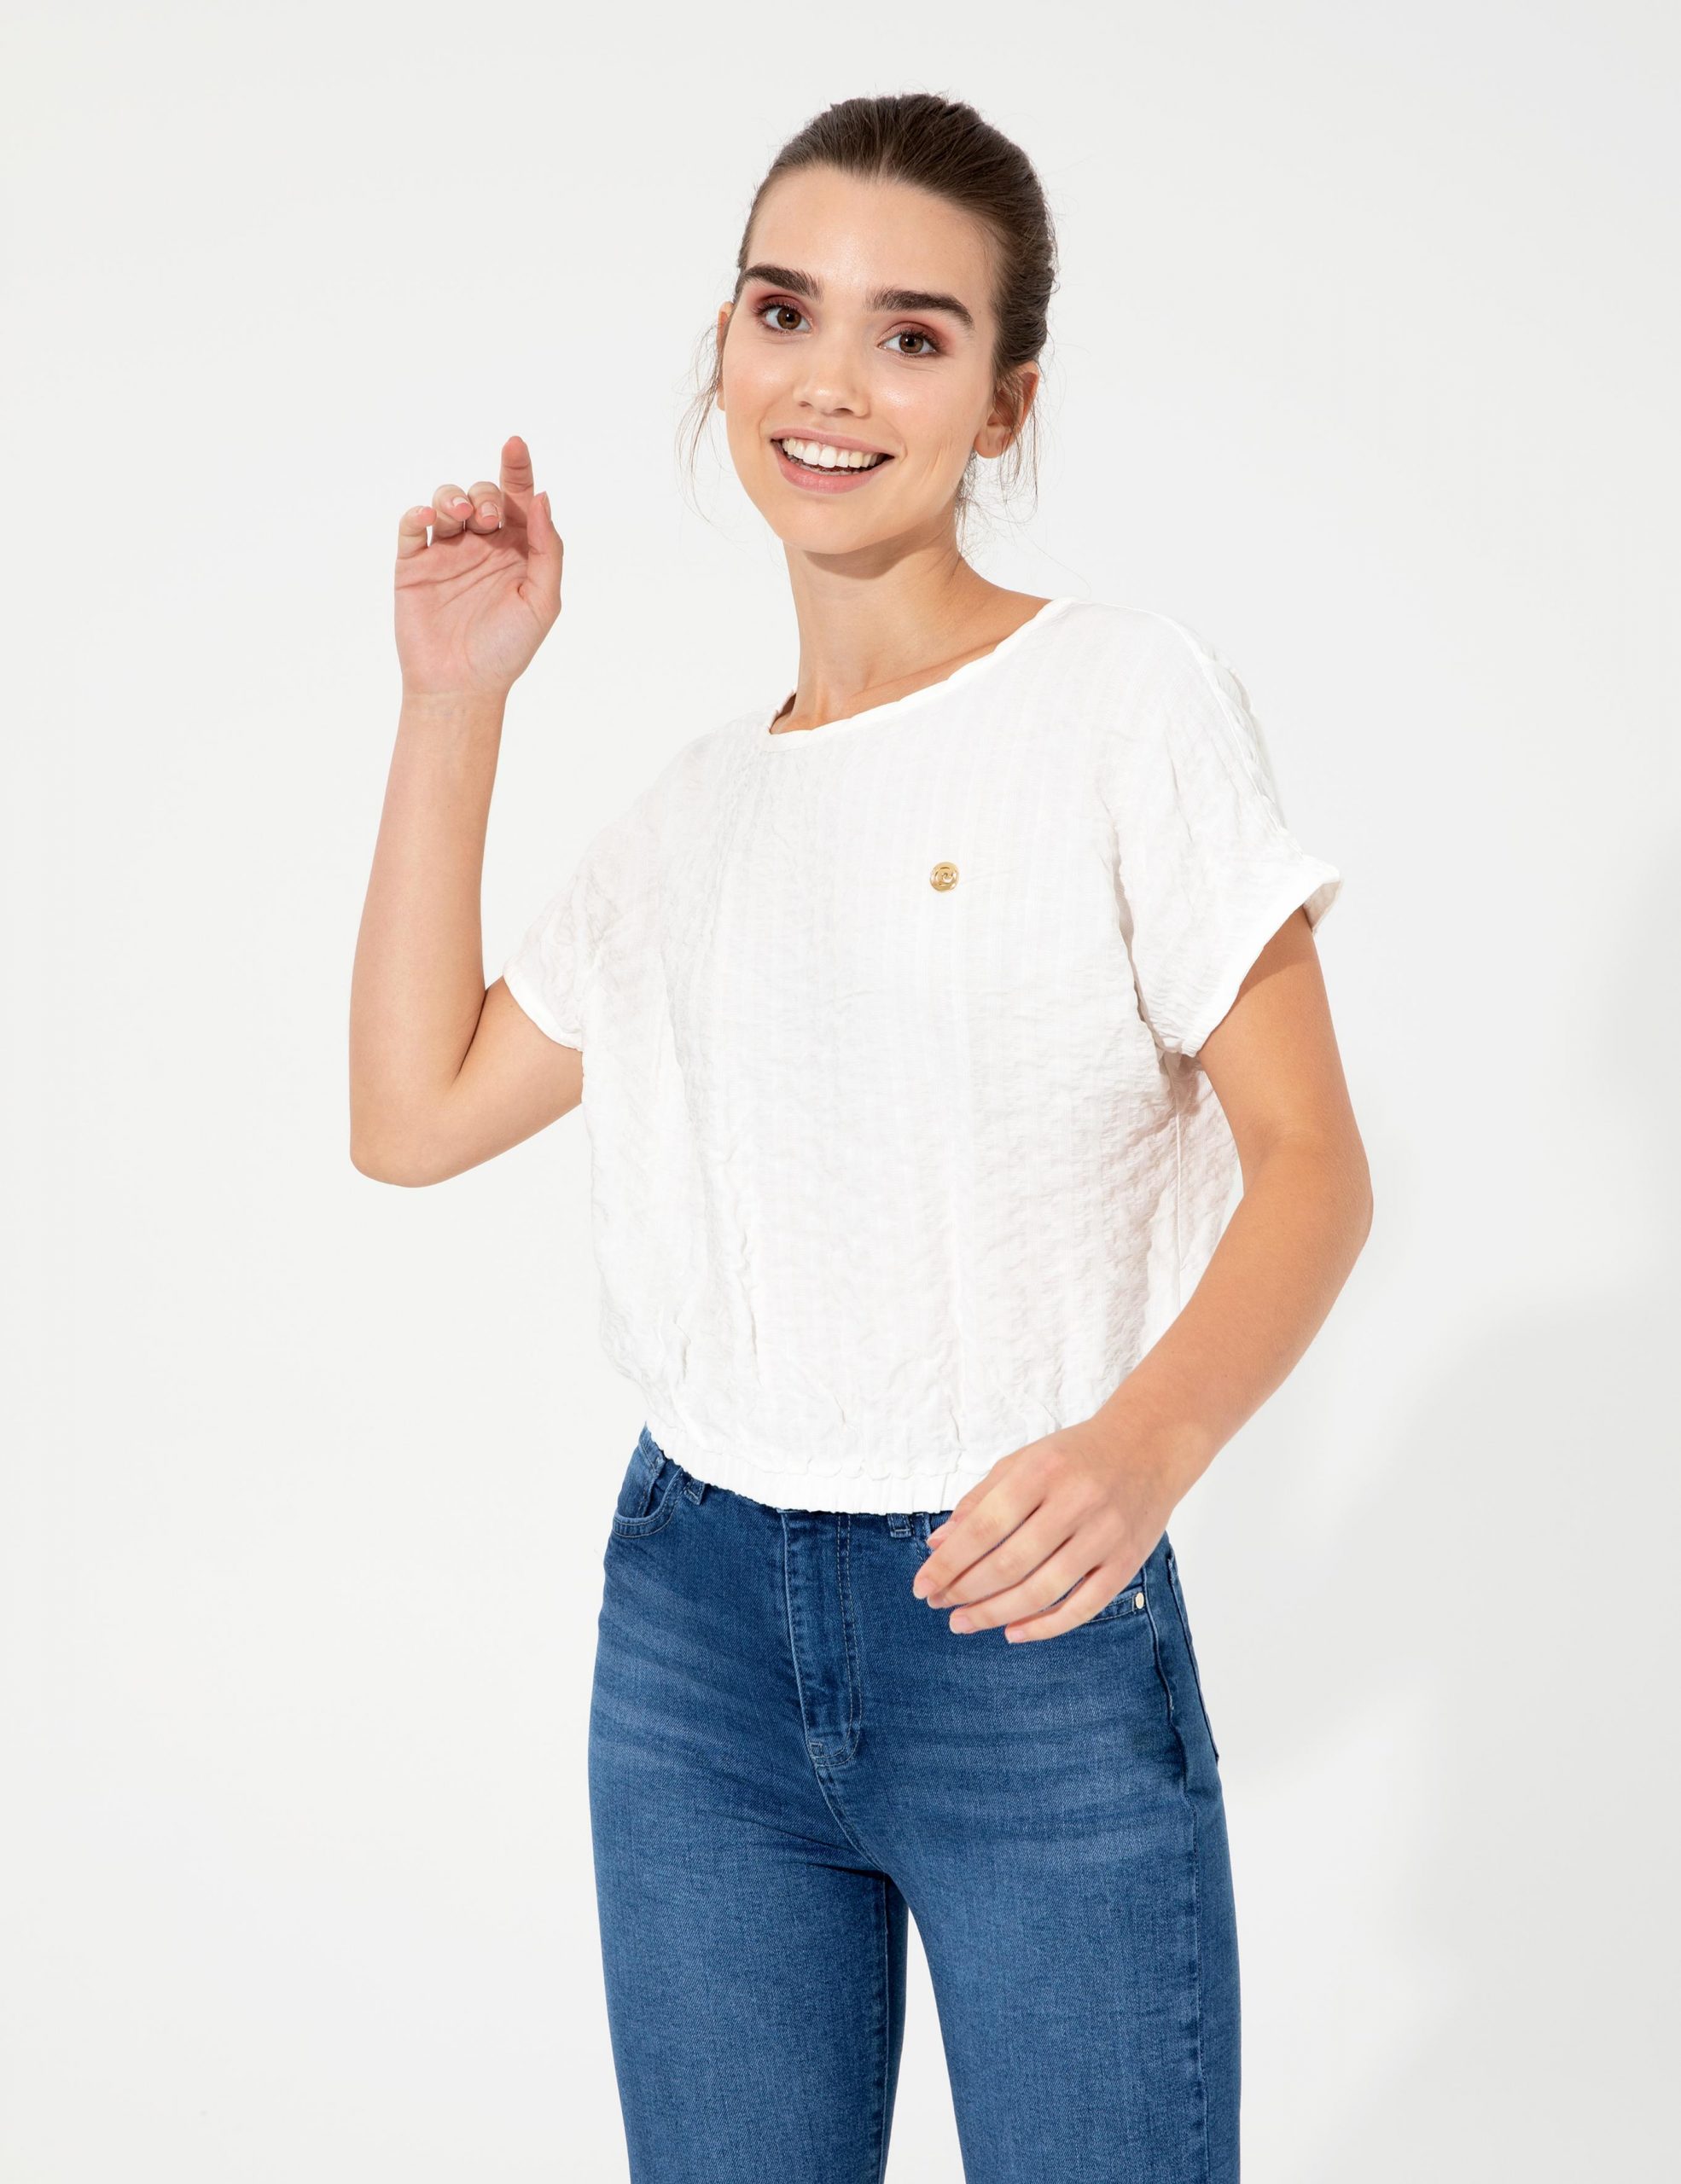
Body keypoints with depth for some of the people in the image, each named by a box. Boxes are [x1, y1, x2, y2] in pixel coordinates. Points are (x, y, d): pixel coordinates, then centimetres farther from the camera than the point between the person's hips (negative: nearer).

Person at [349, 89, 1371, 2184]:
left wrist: (1146, 1439, -29)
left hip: (1030, 1624, -5)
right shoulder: (698, 799, 11)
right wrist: (452, 699, 6)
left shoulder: (1132, 699, -6)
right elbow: (412, 1113, 8)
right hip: (697, 1621, 5)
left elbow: (1308, 1158, -9)